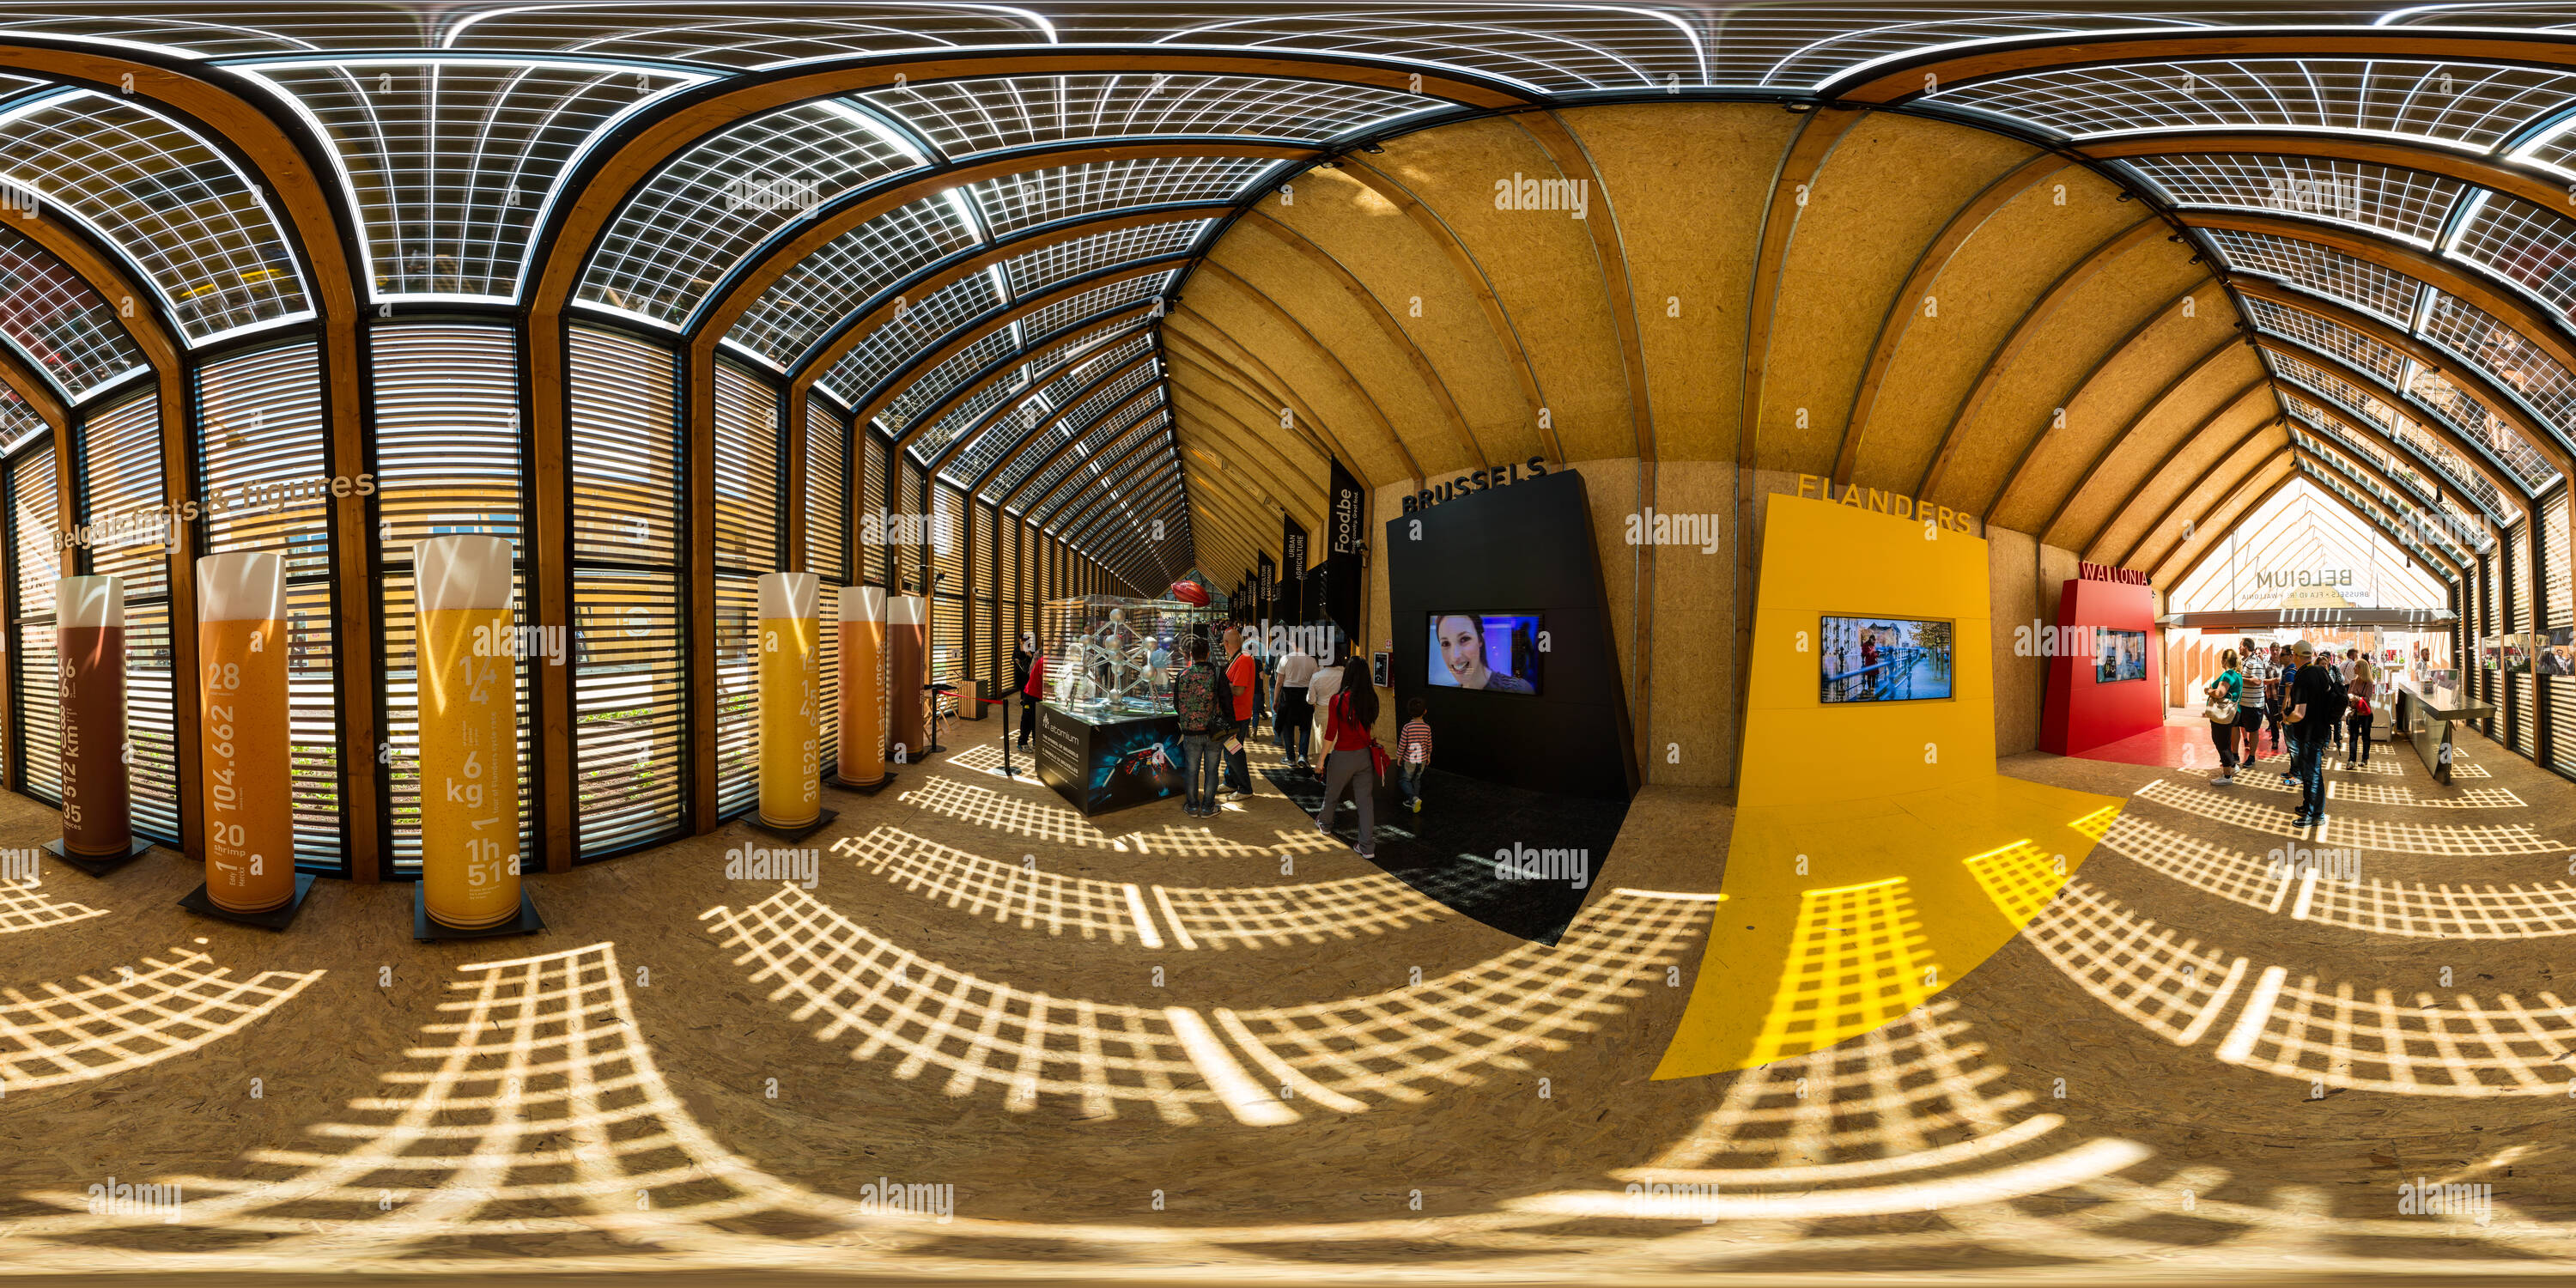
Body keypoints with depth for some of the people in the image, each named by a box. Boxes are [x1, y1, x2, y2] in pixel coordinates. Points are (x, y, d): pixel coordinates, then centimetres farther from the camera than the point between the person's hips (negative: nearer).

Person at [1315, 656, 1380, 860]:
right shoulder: (1371, 699, -6)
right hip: (1364, 755, 3)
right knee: (1365, 800, 8)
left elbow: (1331, 734, -13)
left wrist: (1322, 758, -5)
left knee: (1331, 793, 22)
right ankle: (1367, 847, 8)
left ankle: (1325, 824, 47)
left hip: (1343, 756, -3)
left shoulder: (1337, 700, -17)